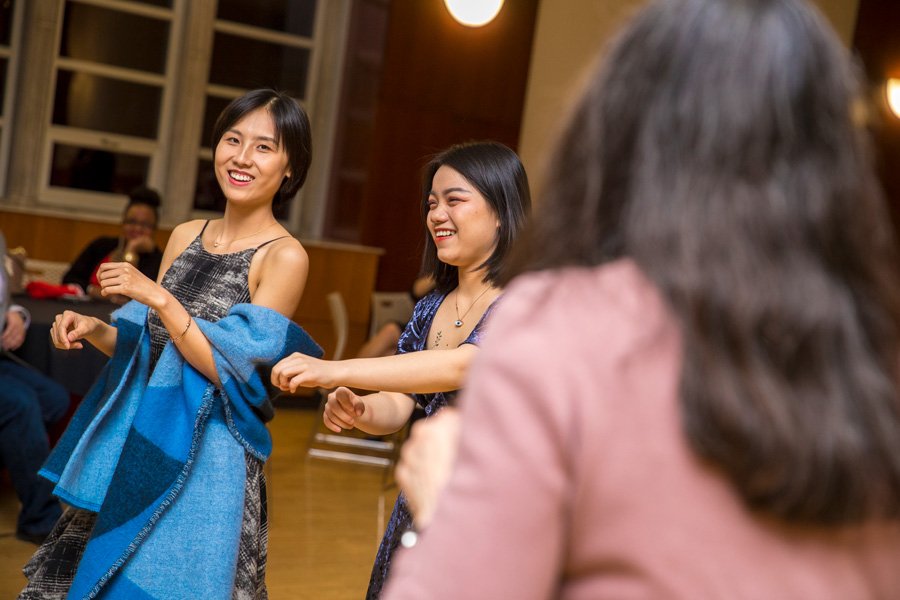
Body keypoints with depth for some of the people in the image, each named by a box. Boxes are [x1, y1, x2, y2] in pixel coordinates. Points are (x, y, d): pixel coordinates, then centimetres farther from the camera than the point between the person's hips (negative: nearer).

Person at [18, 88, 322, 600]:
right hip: (137, 440, 6)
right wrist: (93, 330, -3)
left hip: (206, 459, -6)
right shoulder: (186, 235, 8)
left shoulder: (284, 256, -12)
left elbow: (234, 368, -17)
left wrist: (159, 298, -20)